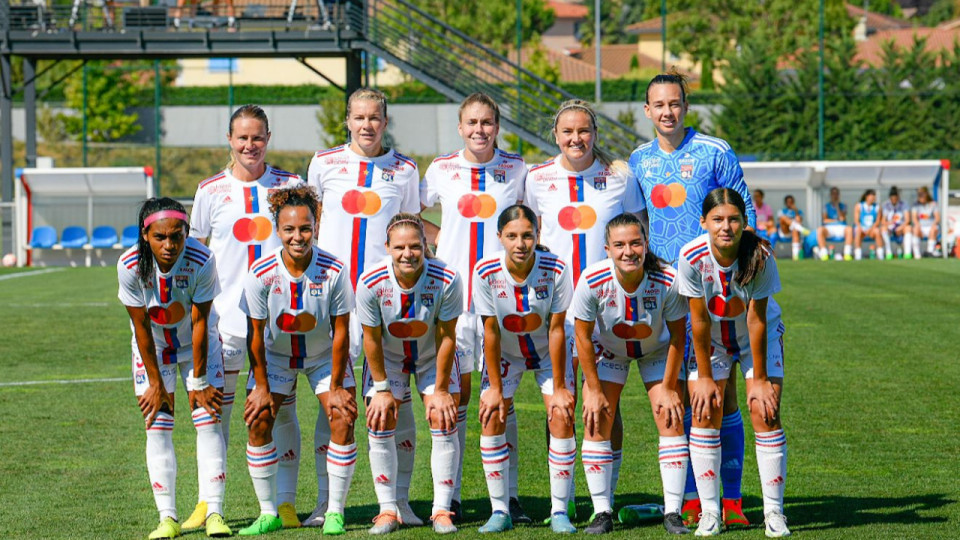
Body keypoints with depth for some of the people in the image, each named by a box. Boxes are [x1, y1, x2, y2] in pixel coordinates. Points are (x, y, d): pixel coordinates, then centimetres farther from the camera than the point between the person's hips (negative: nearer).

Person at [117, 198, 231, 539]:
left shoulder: (202, 261, -30)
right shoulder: (131, 266, -27)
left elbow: (200, 323, -21)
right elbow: (141, 327, -17)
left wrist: (199, 382, -15)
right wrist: (156, 383, -12)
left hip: (198, 343, -1)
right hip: (153, 347, 1)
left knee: (209, 419, -8)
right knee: (157, 427, -5)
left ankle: (214, 512, -6)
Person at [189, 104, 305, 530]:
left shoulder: (290, 185, 5)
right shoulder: (211, 190, 6)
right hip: (226, 315, 0)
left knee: (281, 410, 1)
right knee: (216, 410, 3)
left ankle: (285, 503, 6)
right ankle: (208, 503, 11)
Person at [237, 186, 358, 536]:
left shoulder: (334, 271, -25)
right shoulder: (260, 274, -24)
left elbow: (341, 333, -16)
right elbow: (256, 335, -14)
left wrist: (336, 386, -13)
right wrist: (261, 387, -10)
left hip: (324, 355, -1)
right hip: (276, 355, 1)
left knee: (343, 420, -15)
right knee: (258, 421, -12)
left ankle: (335, 512, -2)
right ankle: (268, 514, 1)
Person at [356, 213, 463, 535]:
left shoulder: (446, 280, -30)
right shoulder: (371, 283, -29)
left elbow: (447, 338, -20)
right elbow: (372, 339, -16)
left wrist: (441, 390, -15)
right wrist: (381, 388, -11)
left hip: (433, 357, 0)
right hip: (388, 357, 1)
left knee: (443, 421, -10)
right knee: (379, 423, -7)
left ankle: (442, 509, -3)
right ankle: (388, 510, 2)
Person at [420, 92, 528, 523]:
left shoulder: (516, 169, 5)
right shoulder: (441, 169, 6)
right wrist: (438, 239, 6)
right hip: (453, 290, 1)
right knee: (455, 390, 1)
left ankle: (507, 498, 4)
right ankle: (450, 496, 6)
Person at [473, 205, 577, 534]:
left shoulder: (556, 270, -27)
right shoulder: (486, 272, -25)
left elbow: (556, 330, -21)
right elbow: (491, 332, -17)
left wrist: (559, 388, -17)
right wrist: (495, 388, -14)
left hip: (548, 352, -1)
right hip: (505, 354, 1)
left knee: (562, 418, -15)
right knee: (492, 417, -13)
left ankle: (559, 510, -6)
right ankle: (500, 511, -4)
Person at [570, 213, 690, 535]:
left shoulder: (668, 281, -33)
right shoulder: (593, 281, -32)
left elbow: (678, 335, -17)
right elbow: (583, 336, -17)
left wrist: (668, 388, -12)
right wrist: (593, 389, -14)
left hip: (657, 351, 0)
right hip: (608, 350, 0)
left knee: (671, 418, -11)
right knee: (596, 421, -10)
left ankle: (672, 513, -4)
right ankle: (602, 513, -1)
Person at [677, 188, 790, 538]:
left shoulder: (760, 257, -29)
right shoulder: (692, 257, -27)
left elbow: (756, 320, -23)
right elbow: (699, 320, -19)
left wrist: (760, 379, -17)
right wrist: (705, 378, -14)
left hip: (759, 337, -1)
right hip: (711, 339, 1)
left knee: (765, 414, -11)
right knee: (704, 414, -8)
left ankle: (774, 512, -3)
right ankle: (709, 512, -1)